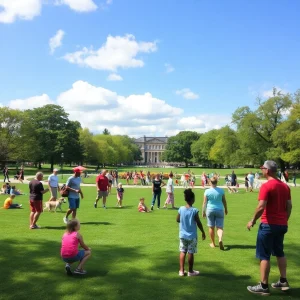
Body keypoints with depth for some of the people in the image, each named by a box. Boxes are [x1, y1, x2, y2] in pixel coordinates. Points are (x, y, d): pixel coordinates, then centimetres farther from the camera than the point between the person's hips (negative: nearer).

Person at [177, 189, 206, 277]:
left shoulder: (181, 209, -6)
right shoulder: (194, 210, -16)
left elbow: (177, 220, 5)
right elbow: (198, 223, -11)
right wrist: (203, 232, 1)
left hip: (182, 235, 4)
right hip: (192, 236, -4)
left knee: (182, 252, 12)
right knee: (190, 253, 6)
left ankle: (181, 270, 16)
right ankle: (190, 271, 18)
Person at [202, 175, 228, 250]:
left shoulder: (207, 191, -8)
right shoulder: (221, 190, -4)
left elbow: (204, 203, -6)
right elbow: (224, 201, 5)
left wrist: (203, 211, 4)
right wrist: (226, 209, 19)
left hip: (210, 210, 0)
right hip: (219, 210, 0)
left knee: (211, 227, 13)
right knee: (220, 227, 5)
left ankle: (213, 243, 23)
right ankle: (220, 239, -23)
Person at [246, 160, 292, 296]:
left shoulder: (266, 186, -17)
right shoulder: (285, 186, 6)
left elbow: (261, 207, -22)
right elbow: (289, 206, 9)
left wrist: (253, 221, -11)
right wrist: (285, 220, 20)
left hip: (269, 225, -8)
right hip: (282, 225, 8)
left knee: (264, 256, 1)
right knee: (280, 253, 21)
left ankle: (263, 286, 6)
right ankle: (283, 281, 27)